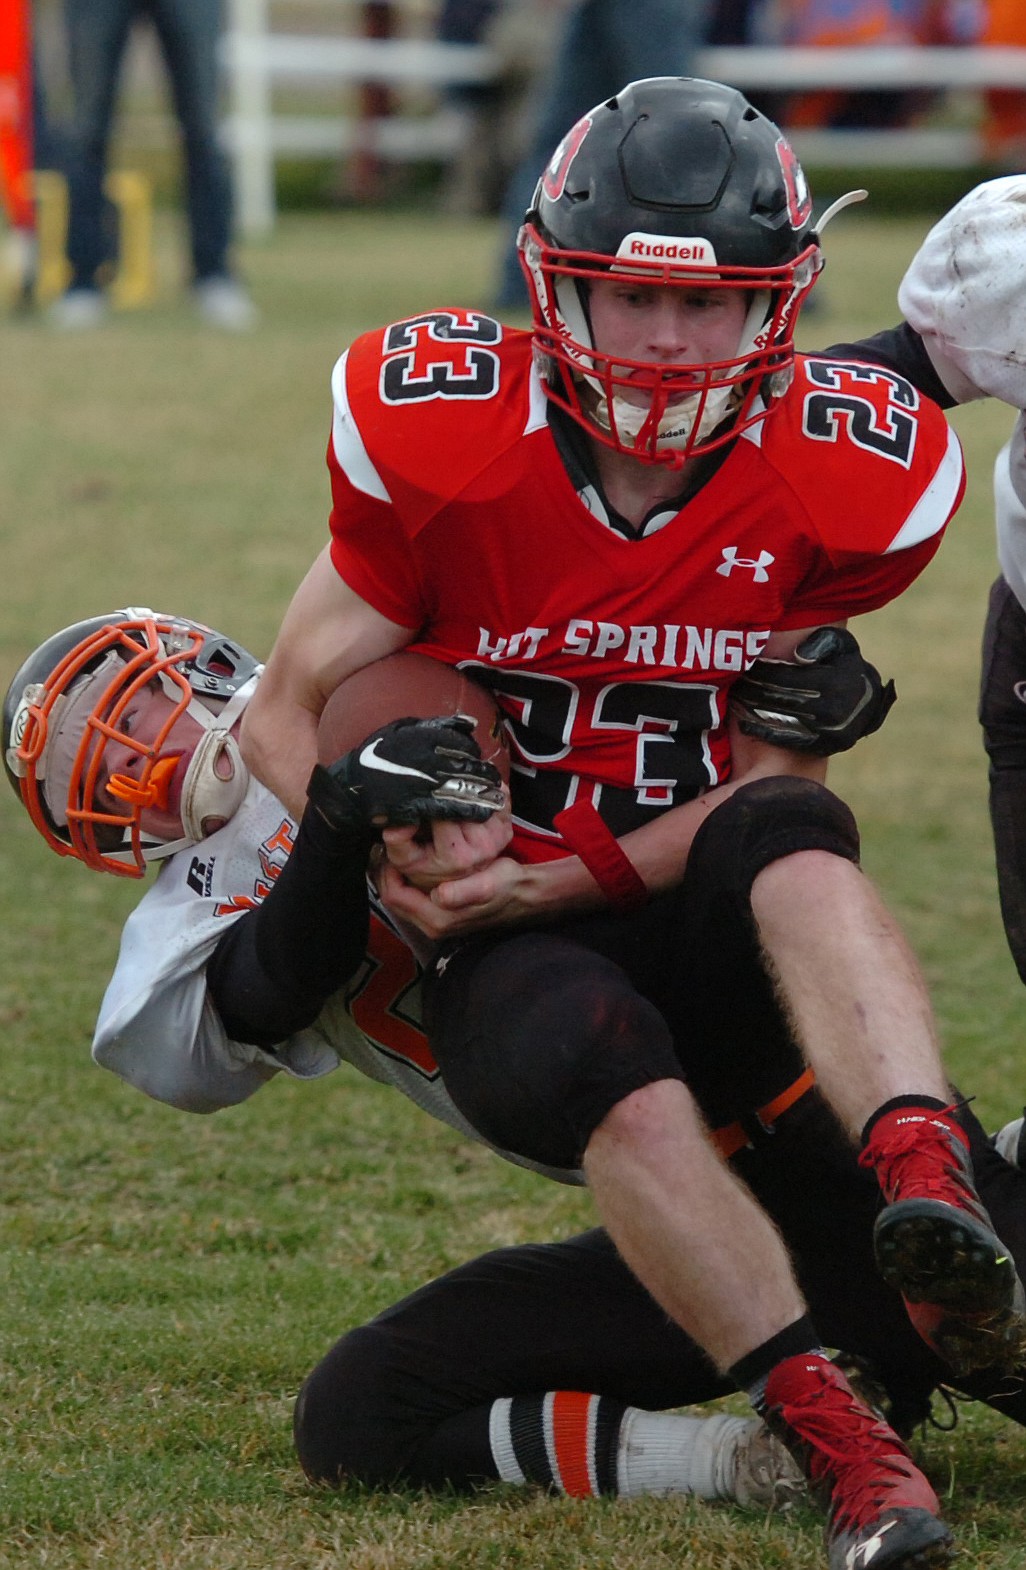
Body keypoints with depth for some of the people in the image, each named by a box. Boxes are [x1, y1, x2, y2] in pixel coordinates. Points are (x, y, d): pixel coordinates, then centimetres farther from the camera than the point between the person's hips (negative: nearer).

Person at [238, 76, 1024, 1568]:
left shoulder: (836, 480, -5)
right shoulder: (444, 446, -8)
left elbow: (766, 769, -3)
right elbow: (288, 714, 0)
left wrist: (562, 879, -17)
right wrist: (391, 847, -20)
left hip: (715, 940, 1)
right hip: (509, 947, -1)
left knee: (789, 833, -35)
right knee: (623, 1085, -36)